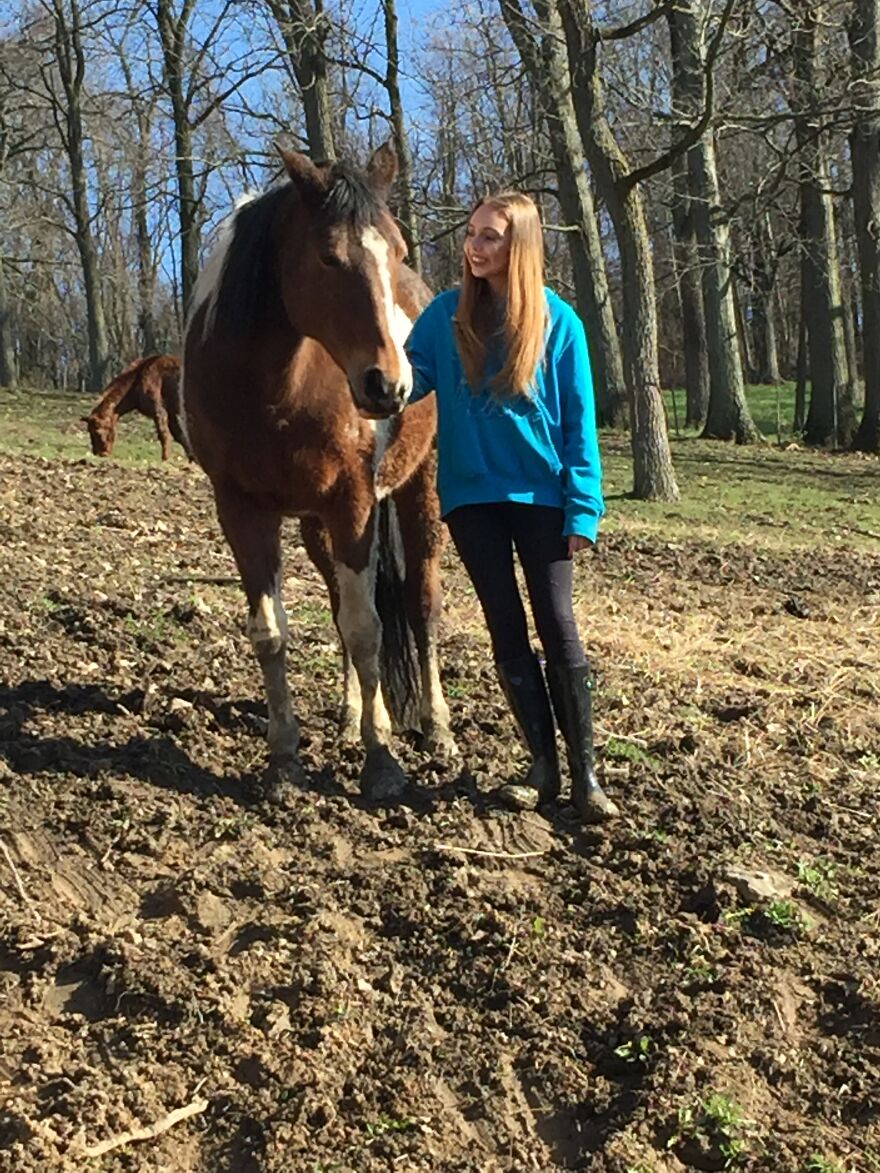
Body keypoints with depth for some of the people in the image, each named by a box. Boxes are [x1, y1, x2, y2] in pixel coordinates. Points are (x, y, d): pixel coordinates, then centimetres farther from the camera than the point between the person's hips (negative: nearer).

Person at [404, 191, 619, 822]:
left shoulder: (558, 322, -4)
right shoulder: (448, 314, 3)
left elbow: (579, 422, -4)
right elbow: (408, 380, -2)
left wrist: (583, 509, -10)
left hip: (538, 493, -2)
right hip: (472, 493, 2)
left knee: (558, 627, -2)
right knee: (507, 630, 6)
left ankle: (585, 770, 9)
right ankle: (544, 764, 17)